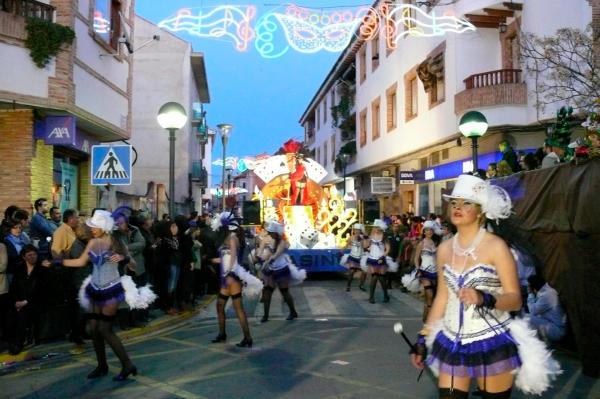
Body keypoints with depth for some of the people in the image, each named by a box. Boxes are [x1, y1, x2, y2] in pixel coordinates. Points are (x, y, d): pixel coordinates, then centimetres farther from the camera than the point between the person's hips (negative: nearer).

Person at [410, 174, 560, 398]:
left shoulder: (496, 246, -11)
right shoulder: (444, 249, 4)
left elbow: (515, 299, -12)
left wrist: (484, 299, -31)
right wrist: (423, 339, 11)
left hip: (492, 344, -4)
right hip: (451, 344, 4)